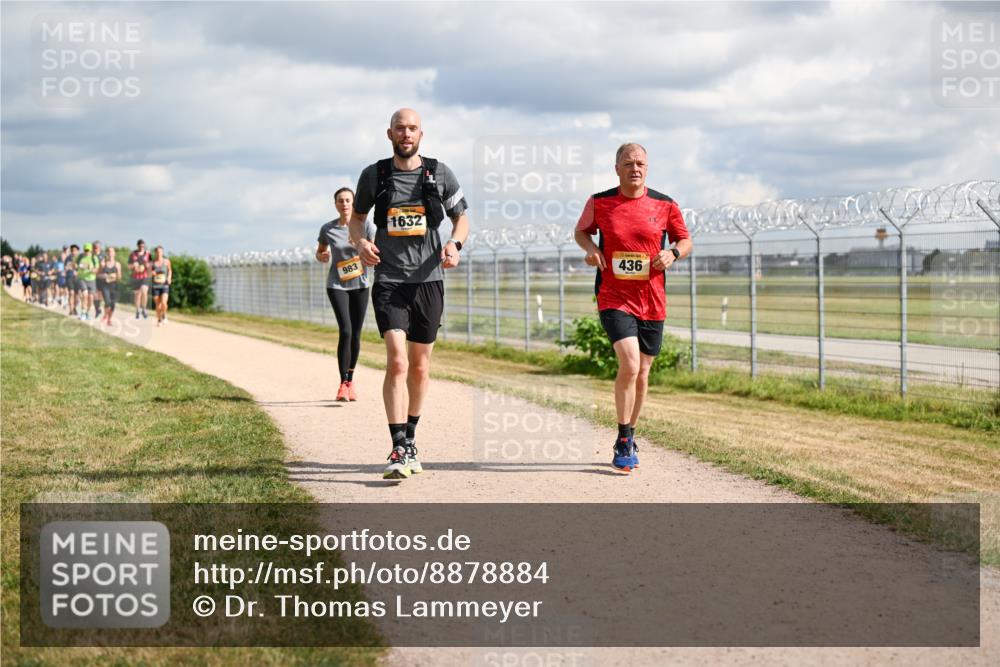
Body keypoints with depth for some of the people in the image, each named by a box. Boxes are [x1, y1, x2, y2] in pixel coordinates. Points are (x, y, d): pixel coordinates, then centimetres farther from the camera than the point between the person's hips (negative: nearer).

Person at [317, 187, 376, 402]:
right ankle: (343, 384, -13)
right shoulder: (328, 229, -2)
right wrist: (322, 256, -11)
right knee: (345, 331, -16)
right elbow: (319, 253, 13)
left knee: (355, 334, 6)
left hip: (360, 284, 1)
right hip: (337, 285, -1)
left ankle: (350, 381, 22)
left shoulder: (365, 226, -4)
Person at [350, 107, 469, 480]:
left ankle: (410, 440, 27)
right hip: (389, 281, -2)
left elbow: (461, 217, 14)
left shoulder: (439, 173, 5)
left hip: (428, 279, 2)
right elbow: (357, 217, 18)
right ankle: (399, 450, -18)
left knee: (419, 366, 10)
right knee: (396, 361, -16)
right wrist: (360, 242, -4)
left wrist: (455, 244, -7)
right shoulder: (374, 175, 4)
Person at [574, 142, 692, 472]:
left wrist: (673, 253, -9)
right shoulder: (599, 203, 0)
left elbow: (685, 240, 13)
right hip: (614, 298, -3)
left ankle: (628, 438, 30)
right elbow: (581, 231, 17)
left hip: (652, 302, 3)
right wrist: (590, 248, -5)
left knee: (642, 373, 11)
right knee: (629, 365, -20)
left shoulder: (665, 206, 2)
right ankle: (623, 443, -8)